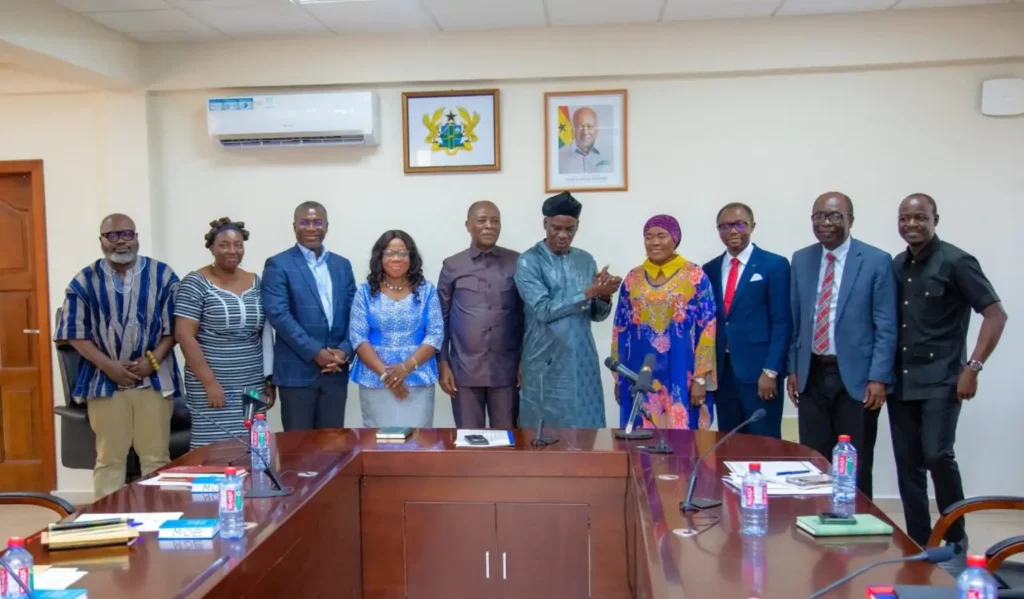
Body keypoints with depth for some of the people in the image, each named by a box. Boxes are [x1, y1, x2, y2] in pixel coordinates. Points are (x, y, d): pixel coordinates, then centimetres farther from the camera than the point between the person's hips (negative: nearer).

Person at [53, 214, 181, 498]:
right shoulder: (85, 280, 3)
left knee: (156, 457, 4)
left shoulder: (162, 275, 1)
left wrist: (153, 360, -13)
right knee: (109, 458, 8)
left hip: (154, 379, 0)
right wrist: (108, 365, -11)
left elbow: (173, 327, 0)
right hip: (105, 380, 1)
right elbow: (76, 333, 1)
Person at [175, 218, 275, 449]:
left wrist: (269, 379, 9)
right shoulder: (196, 283, -6)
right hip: (212, 385, -4)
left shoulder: (256, 282, 9)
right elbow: (184, 335, -11)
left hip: (253, 386, 5)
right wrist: (209, 382, -14)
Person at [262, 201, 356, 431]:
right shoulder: (278, 265, -2)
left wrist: (344, 351, -7)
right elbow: (278, 314, -12)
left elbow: (354, 313, 10)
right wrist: (315, 352, -15)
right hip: (297, 370, -4)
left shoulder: (342, 265, 13)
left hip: (336, 371, 4)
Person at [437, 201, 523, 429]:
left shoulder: (517, 263, 3)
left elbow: (527, 315, 5)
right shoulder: (452, 266, 3)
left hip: (506, 369, 0)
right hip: (465, 369, 0)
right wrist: (442, 364, 1)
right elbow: (441, 318, 6)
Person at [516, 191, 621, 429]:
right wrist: (589, 292, -20)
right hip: (547, 363, -5)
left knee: (586, 426, 8)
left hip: (583, 361, 5)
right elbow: (543, 310, -18)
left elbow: (597, 315, 10)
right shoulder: (529, 262, -7)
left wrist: (604, 296, -12)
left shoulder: (586, 260, 9)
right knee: (546, 428, 3)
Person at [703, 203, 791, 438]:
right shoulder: (709, 270, 12)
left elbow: (781, 323, -6)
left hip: (758, 371, -4)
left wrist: (771, 371, -13)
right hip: (721, 371, 4)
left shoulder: (774, 265, -2)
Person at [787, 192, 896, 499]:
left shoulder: (877, 261, -4)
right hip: (812, 375, 4)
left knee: (856, 467, 6)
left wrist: (879, 378, -12)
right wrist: (793, 368, 8)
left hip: (855, 376, -3)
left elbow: (886, 327, -6)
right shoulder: (801, 260, 8)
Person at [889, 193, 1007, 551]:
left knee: (937, 457, -16)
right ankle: (918, 543, 18)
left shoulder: (955, 261, -7)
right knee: (908, 466, 7)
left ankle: (955, 538, 7)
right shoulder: (896, 266, 9)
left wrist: (972, 367, -15)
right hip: (900, 381, 6)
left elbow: (996, 314, -9)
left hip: (940, 380, -5)